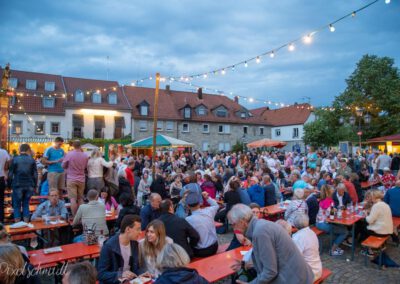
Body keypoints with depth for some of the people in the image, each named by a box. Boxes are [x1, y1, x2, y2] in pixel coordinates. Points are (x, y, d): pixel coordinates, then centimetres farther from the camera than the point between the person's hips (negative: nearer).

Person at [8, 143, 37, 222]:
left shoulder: (15, 159, -4)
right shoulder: (32, 160, 0)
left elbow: (10, 174, -3)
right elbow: (35, 175, 2)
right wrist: (35, 186, 9)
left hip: (18, 185, -2)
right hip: (29, 186, 2)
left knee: (17, 206, 8)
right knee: (26, 205, 13)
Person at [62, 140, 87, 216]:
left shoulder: (69, 154, -10)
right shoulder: (84, 156, -2)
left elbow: (63, 166, 2)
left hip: (71, 179, -3)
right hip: (81, 179, 3)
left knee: (73, 199, -1)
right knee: (80, 198, 12)